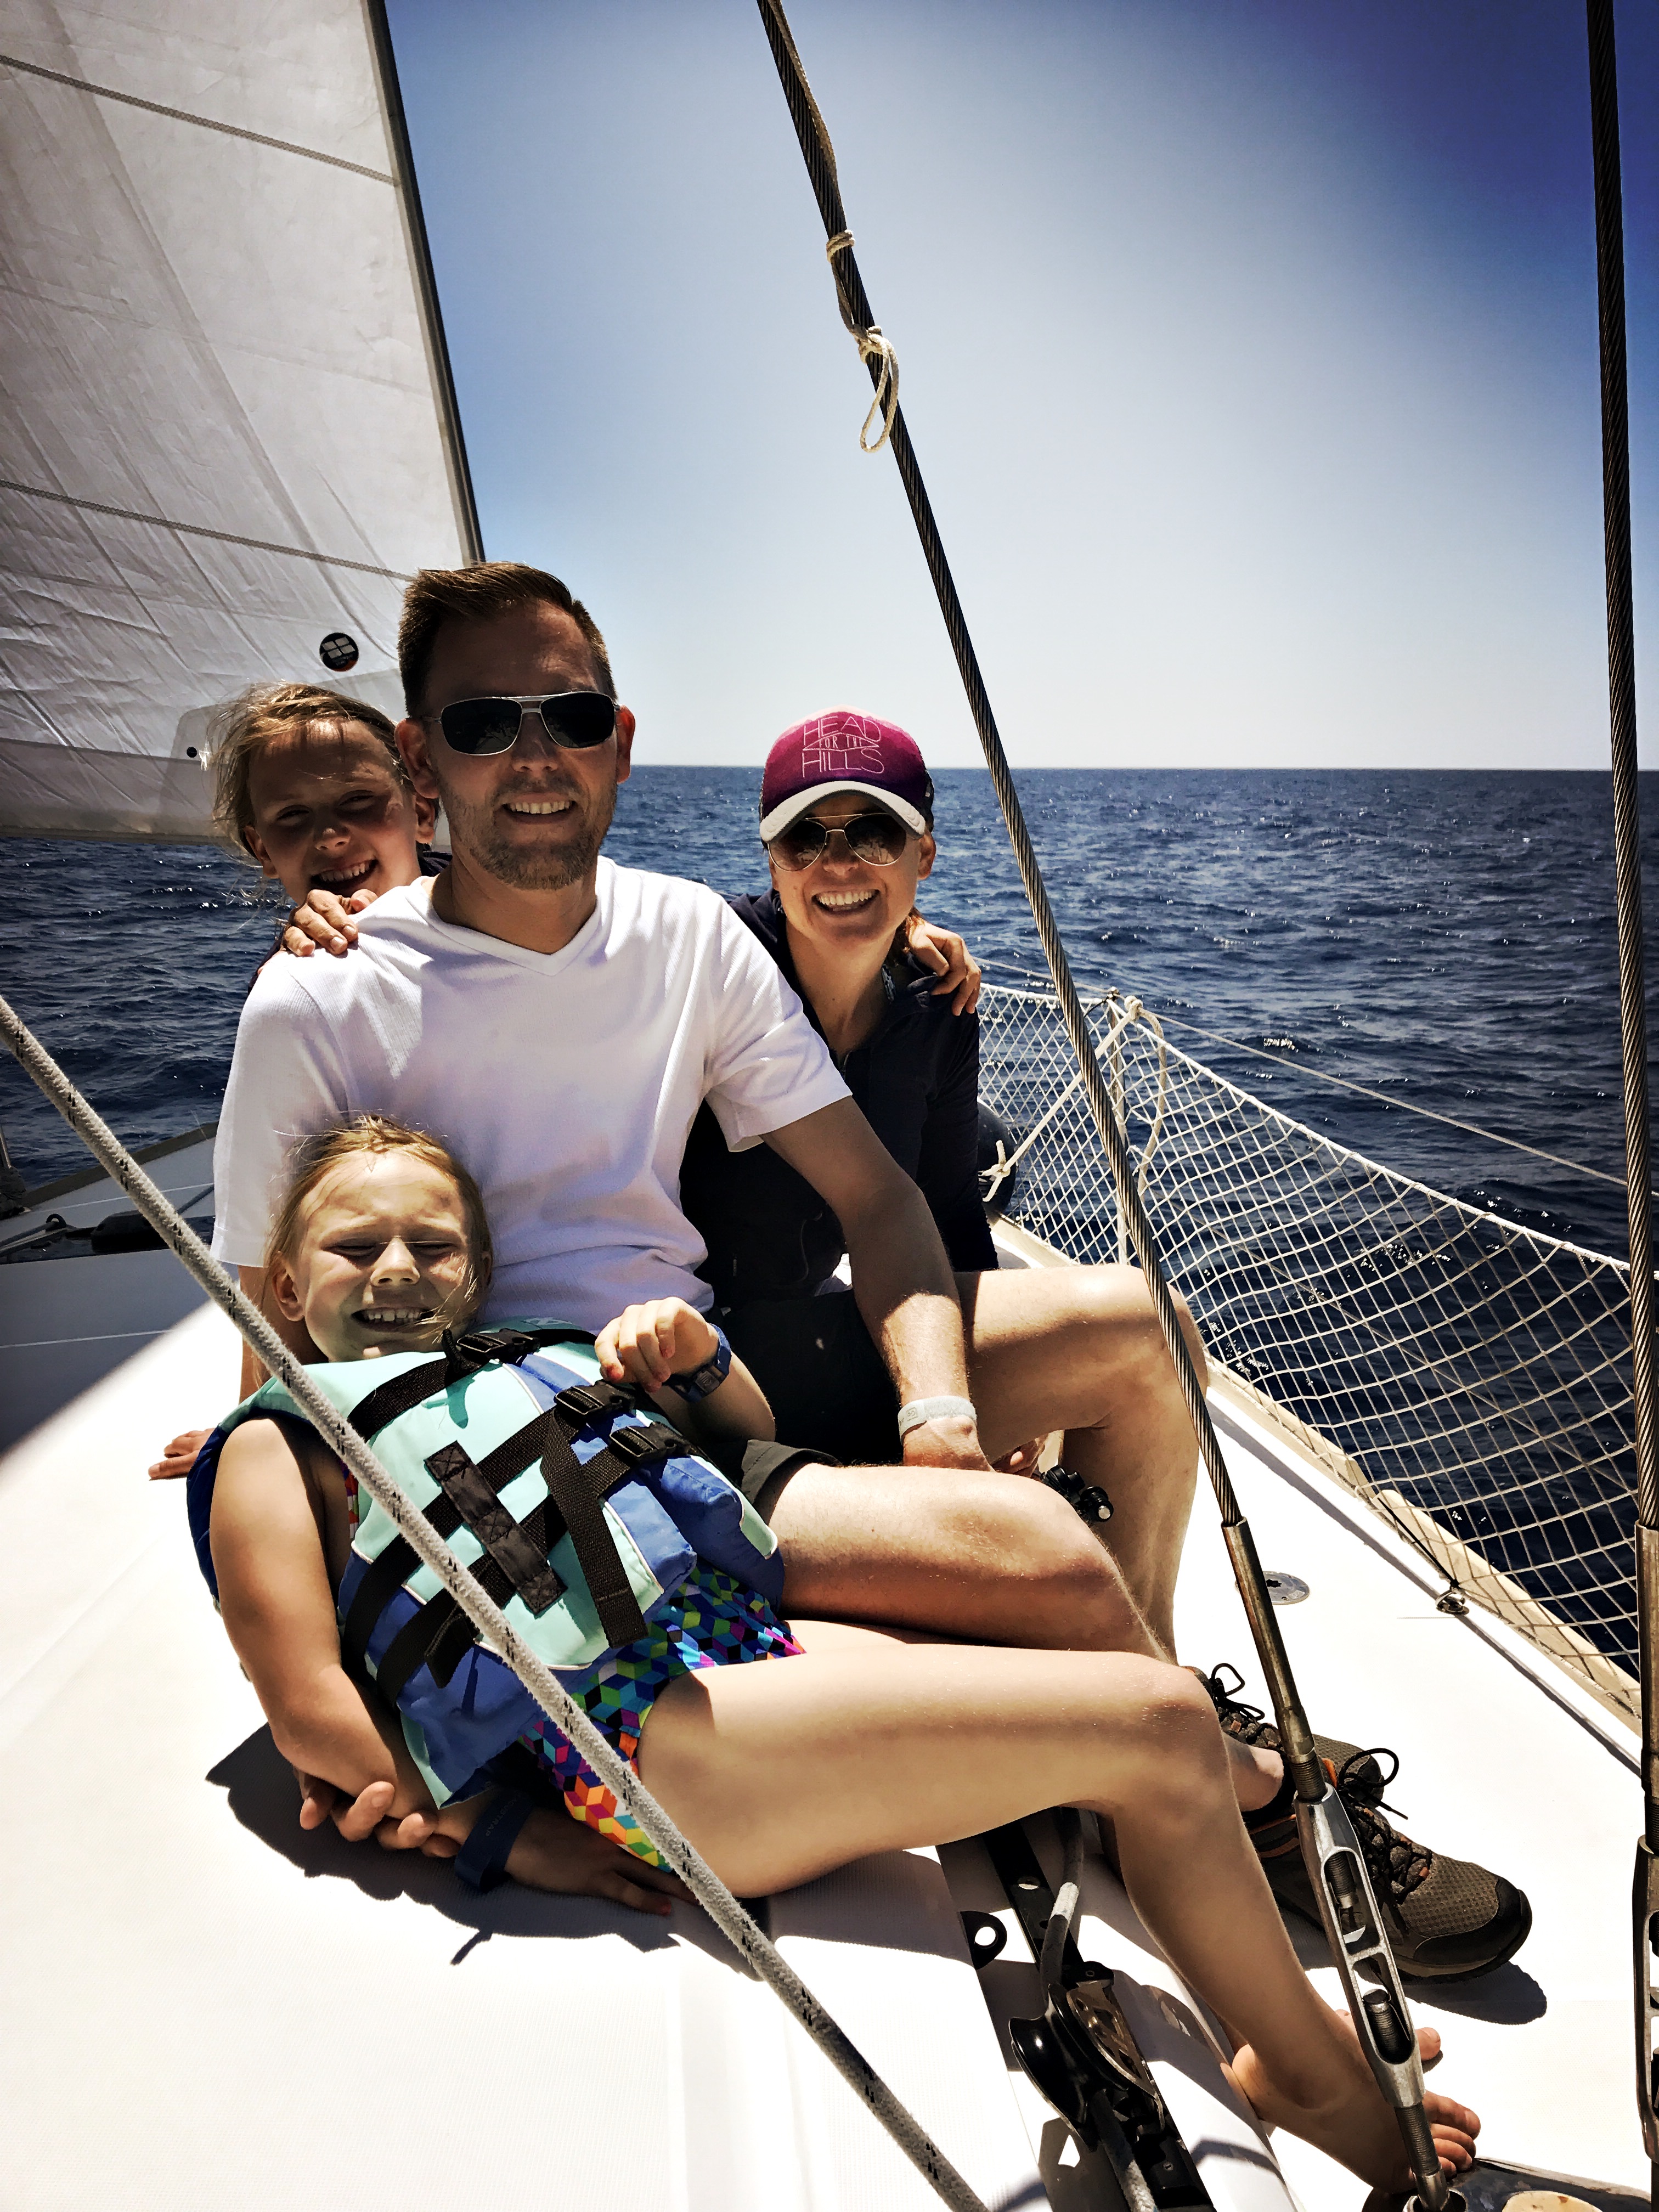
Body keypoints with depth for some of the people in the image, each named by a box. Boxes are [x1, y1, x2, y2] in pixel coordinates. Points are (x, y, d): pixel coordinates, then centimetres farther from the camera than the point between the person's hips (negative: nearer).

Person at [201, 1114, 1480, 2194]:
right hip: (640, 1734, -8)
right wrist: (515, 1838, -11)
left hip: (759, 1644, 8)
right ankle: (1315, 2074, 11)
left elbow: (759, 1451, 30)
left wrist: (690, 1357, 9)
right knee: (1162, 1728, -12)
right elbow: (308, 1707, -3)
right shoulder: (279, 1448, 8)